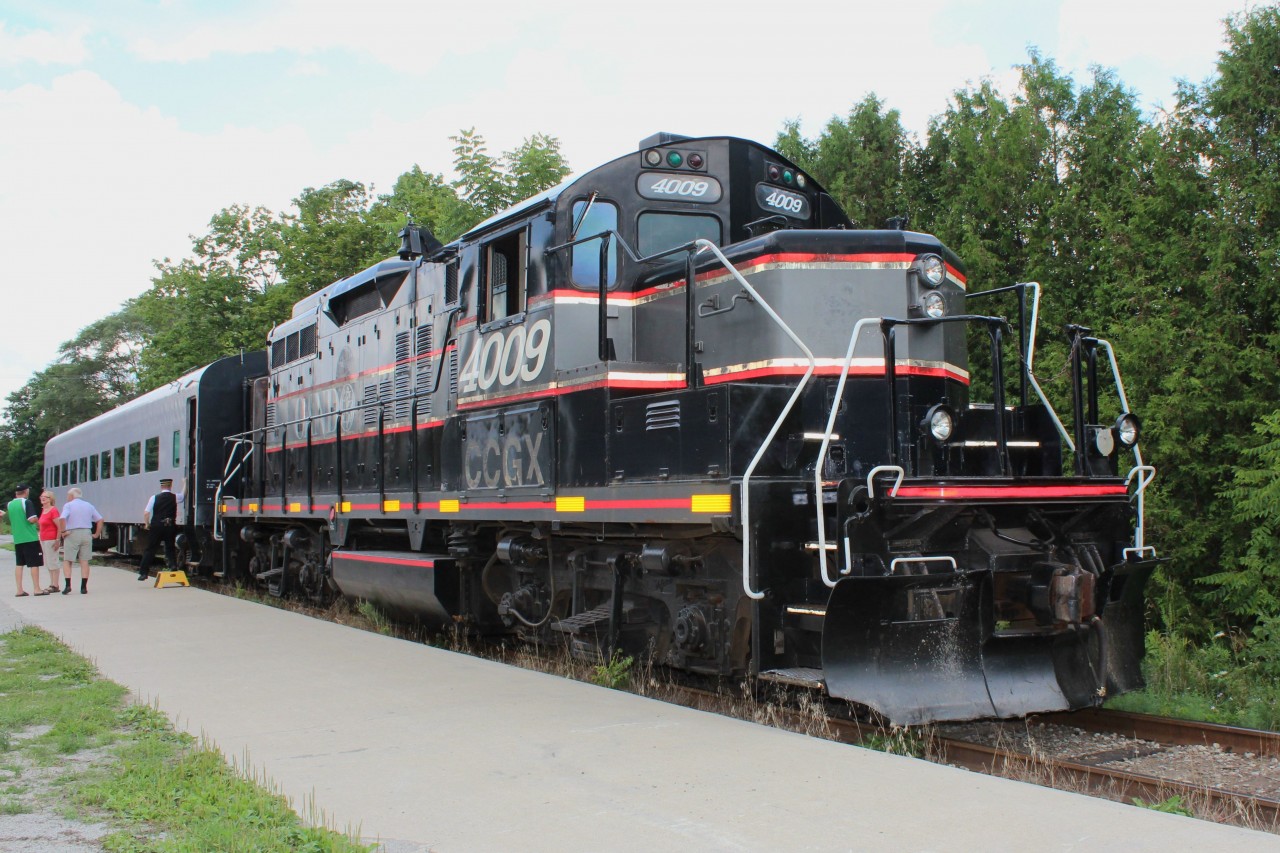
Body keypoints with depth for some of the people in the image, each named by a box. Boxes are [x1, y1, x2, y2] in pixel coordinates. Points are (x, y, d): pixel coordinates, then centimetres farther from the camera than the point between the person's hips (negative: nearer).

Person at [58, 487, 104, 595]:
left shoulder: (68, 505, -3)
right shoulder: (89, 505, 12)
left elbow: (62, 518, -21)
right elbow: (100, 519, 9)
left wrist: (63, 531, -11)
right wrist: (97, 534, 11)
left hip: (72, 534, -4)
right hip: (86, 534, 4)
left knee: (67, 561, 5)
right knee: (84, 561, 6)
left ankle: (68, 585, -7)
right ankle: (84, 587, 3)